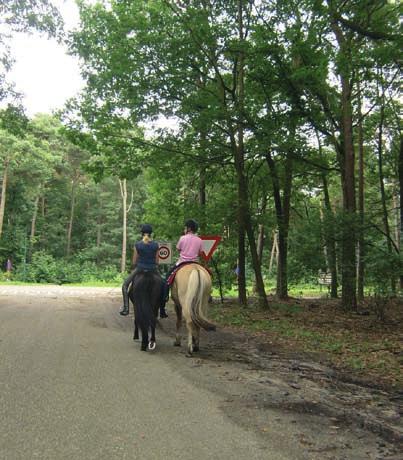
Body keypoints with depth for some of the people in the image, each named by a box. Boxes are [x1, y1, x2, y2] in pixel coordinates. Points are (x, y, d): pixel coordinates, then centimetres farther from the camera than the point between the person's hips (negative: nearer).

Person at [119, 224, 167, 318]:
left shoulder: (137, 245, -5)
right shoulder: (155, 245, -1)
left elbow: (134, 262, -2)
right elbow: (157, 261, 3)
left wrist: (133, 270, 15)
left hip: (139, 269, -1)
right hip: (153, 270, 2)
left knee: (125, 285, 16)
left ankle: (126, 308, 6)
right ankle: (162, 311, 21)